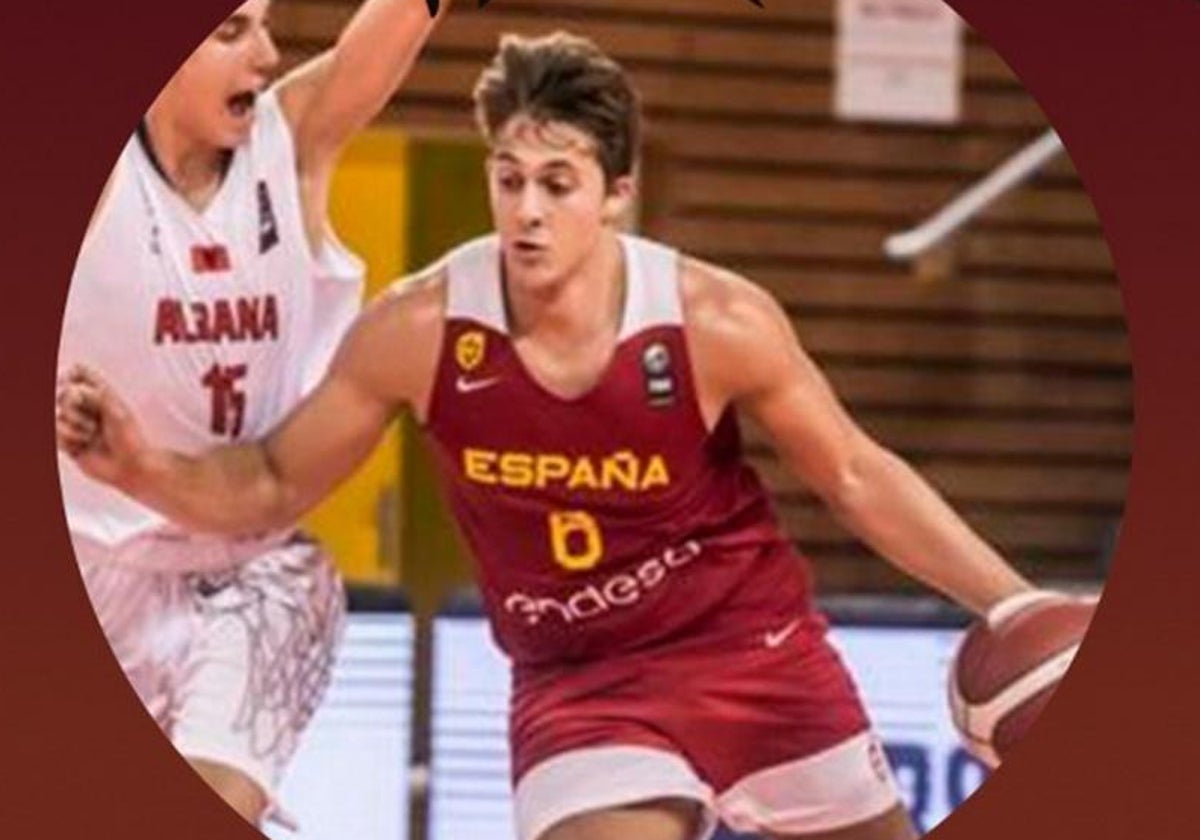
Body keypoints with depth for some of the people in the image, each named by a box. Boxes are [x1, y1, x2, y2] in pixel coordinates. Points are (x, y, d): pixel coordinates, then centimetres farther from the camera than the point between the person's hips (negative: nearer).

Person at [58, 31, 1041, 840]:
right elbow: (274, 486, -6)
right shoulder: (420, 331, -18)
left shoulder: (719, 322, -20)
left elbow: (858, 476, -6)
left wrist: (1012, 605, -11)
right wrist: (141, 466, -24)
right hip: (581, 683, -1)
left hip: (757, 649, 1)